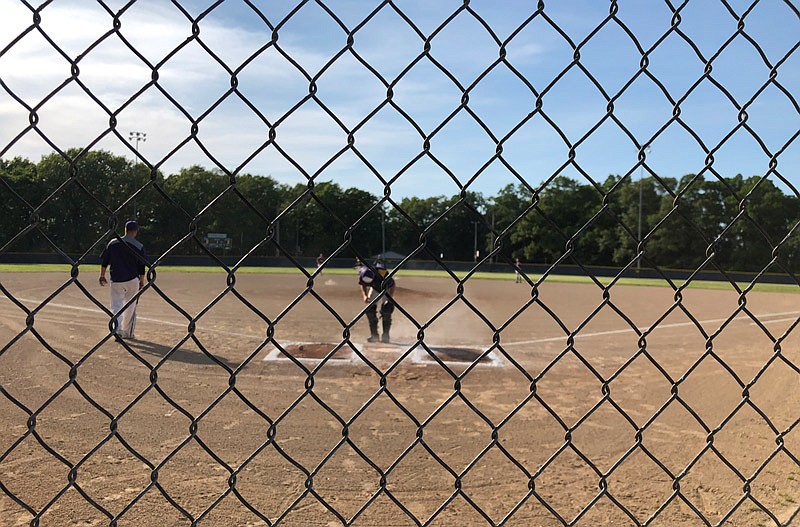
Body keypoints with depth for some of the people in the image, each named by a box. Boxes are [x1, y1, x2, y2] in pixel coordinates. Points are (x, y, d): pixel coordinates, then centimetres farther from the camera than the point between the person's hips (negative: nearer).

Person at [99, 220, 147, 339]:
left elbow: (104, 261, 5)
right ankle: (128, 332, 18)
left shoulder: (112, 243, 2)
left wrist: (102, 276, 16)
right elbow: (142, 267, -2)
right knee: (130, 306, 11)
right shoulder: (139, 246, -4)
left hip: (116, 280, 1)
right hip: (133, 280, 0)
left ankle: (118, 329, -18)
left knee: (116, 305, 4)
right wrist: (142, 281, 8)